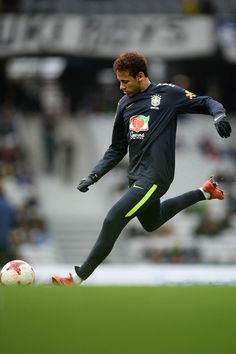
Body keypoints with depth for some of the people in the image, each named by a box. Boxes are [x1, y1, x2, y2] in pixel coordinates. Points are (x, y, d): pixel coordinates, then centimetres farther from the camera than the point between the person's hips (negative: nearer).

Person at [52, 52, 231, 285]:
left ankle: (78, 277, -10)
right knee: (151, 223, 29)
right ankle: (203, 193, 43)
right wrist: (93, 176, 8)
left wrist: (219, 114, -23)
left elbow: (206, 103, 0)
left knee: (113, 221, -18)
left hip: (155, 176, -9)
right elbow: (117, 149, 18)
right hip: (136, 176, 9)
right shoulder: (124, 104, 12)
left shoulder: (168, 94, -6)